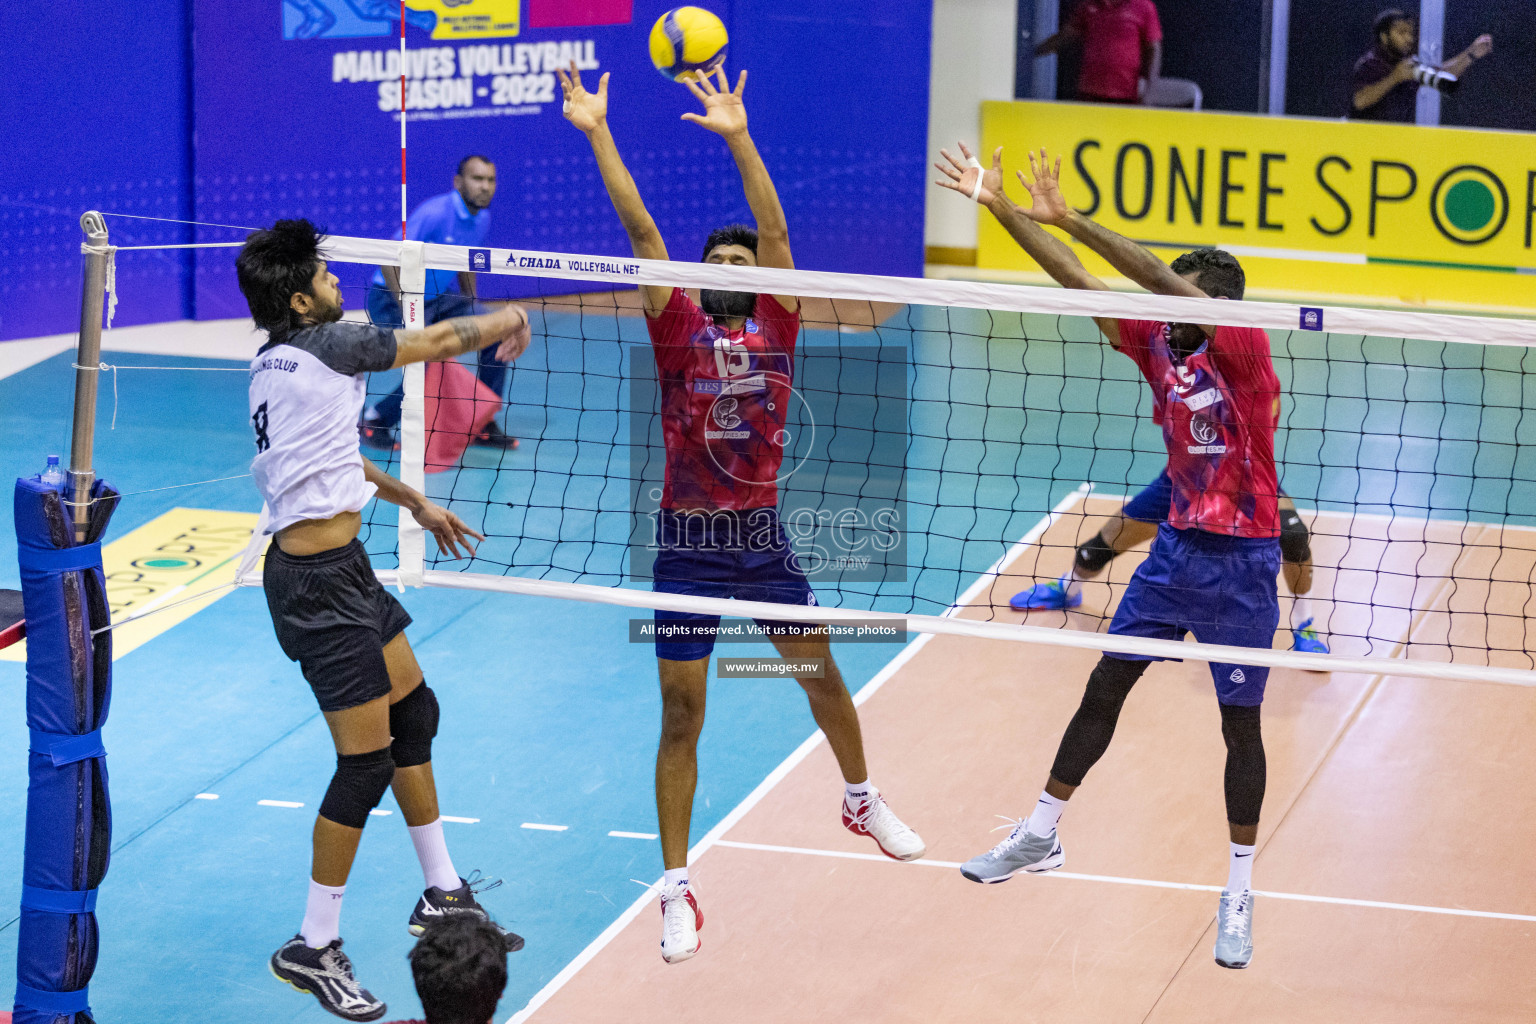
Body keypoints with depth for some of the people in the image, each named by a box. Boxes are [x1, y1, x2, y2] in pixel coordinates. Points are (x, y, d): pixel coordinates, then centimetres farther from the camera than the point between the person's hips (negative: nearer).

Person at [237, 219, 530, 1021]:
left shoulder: (276, 364, 10)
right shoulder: (323, 345, -17)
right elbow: (437, 340, -6)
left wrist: (416, 504, 33)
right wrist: (506, 322, 14)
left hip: (337, 566, 10)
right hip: (318, 584, -10)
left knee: (414, 715, 20)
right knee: (367, 762, -6)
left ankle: (443, 896, 33)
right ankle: (313, 948, 4)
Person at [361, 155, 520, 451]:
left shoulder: (482, 219, 1)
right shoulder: (434, 213, -25)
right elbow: (389, 261, -27)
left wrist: (471, 312, 16)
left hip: (437, 299, 8)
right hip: (392, 297, -8)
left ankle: (484, 426, 8)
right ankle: (374, 422, 1)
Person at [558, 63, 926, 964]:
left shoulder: (776, 325, 1)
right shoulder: (679, 329, -1)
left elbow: (776, 228, -10)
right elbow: (640, 230, -8)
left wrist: (738, 137, -21)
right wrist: (598, 134, -15)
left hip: (763, 537, 2)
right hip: (689, 544, -2)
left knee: (821, 673, 18)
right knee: (682, 716, 0)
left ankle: (864, 802, 45)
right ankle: (678, 890, 4)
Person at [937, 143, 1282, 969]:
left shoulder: (1243, 347, -16)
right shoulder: (1157, 345, 1)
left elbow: (1161, 279, -29)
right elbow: (1077, 281, -1)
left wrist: (1068, 219, -32)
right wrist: (999, 207, -7)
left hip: (1241, 560, -6)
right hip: (1178, 545, 6)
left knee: (1240, 723, 2)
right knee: (1104, 688, 10)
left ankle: (1238, 893, 13)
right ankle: (1039, 836, 23)